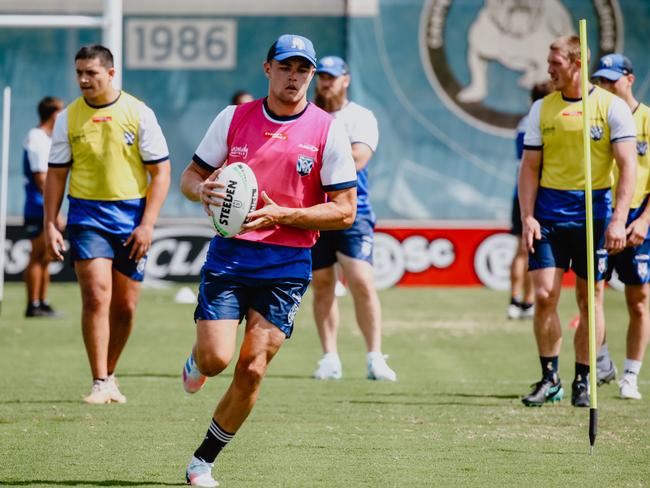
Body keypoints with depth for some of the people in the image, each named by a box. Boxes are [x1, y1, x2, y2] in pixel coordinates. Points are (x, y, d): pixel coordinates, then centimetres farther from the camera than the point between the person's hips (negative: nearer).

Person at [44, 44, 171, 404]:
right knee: (96, 297, -14)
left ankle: (109, 374, 24)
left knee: (124, 307, 5)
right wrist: (50, 225, 0)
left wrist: (147, 224, -9)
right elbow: (56, 174, 8)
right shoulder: (68, 118, 2)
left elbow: (160, 172, -1)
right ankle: (100, 384, -12)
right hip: (87, 214, 0)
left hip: (132, 214, 0)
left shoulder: (138, 113, -2)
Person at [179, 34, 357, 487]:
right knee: (215, 358, -14)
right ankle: (195, 361, 25)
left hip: (287, 265, -1)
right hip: (229, 254, 1)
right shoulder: (233, 118, 4)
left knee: (251, 370, -5)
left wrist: (281, 215, -16)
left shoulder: (329, 130, -2)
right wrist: (202, 190, -12)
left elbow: (344, 211, -3)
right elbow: (190, 176, 13)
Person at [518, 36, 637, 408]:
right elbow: (530, 167, 9)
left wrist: (619, 219, -16)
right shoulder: (542, 109, 7)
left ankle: (583, 381, 11)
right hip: (549, 213, 2)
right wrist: (527, 217, -3)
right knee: (544, 295, -7)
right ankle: (550, 378, 4)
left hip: (594, 214, -2)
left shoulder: (612, 107, -3)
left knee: (590, 299, 2)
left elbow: (628, 165, -7)